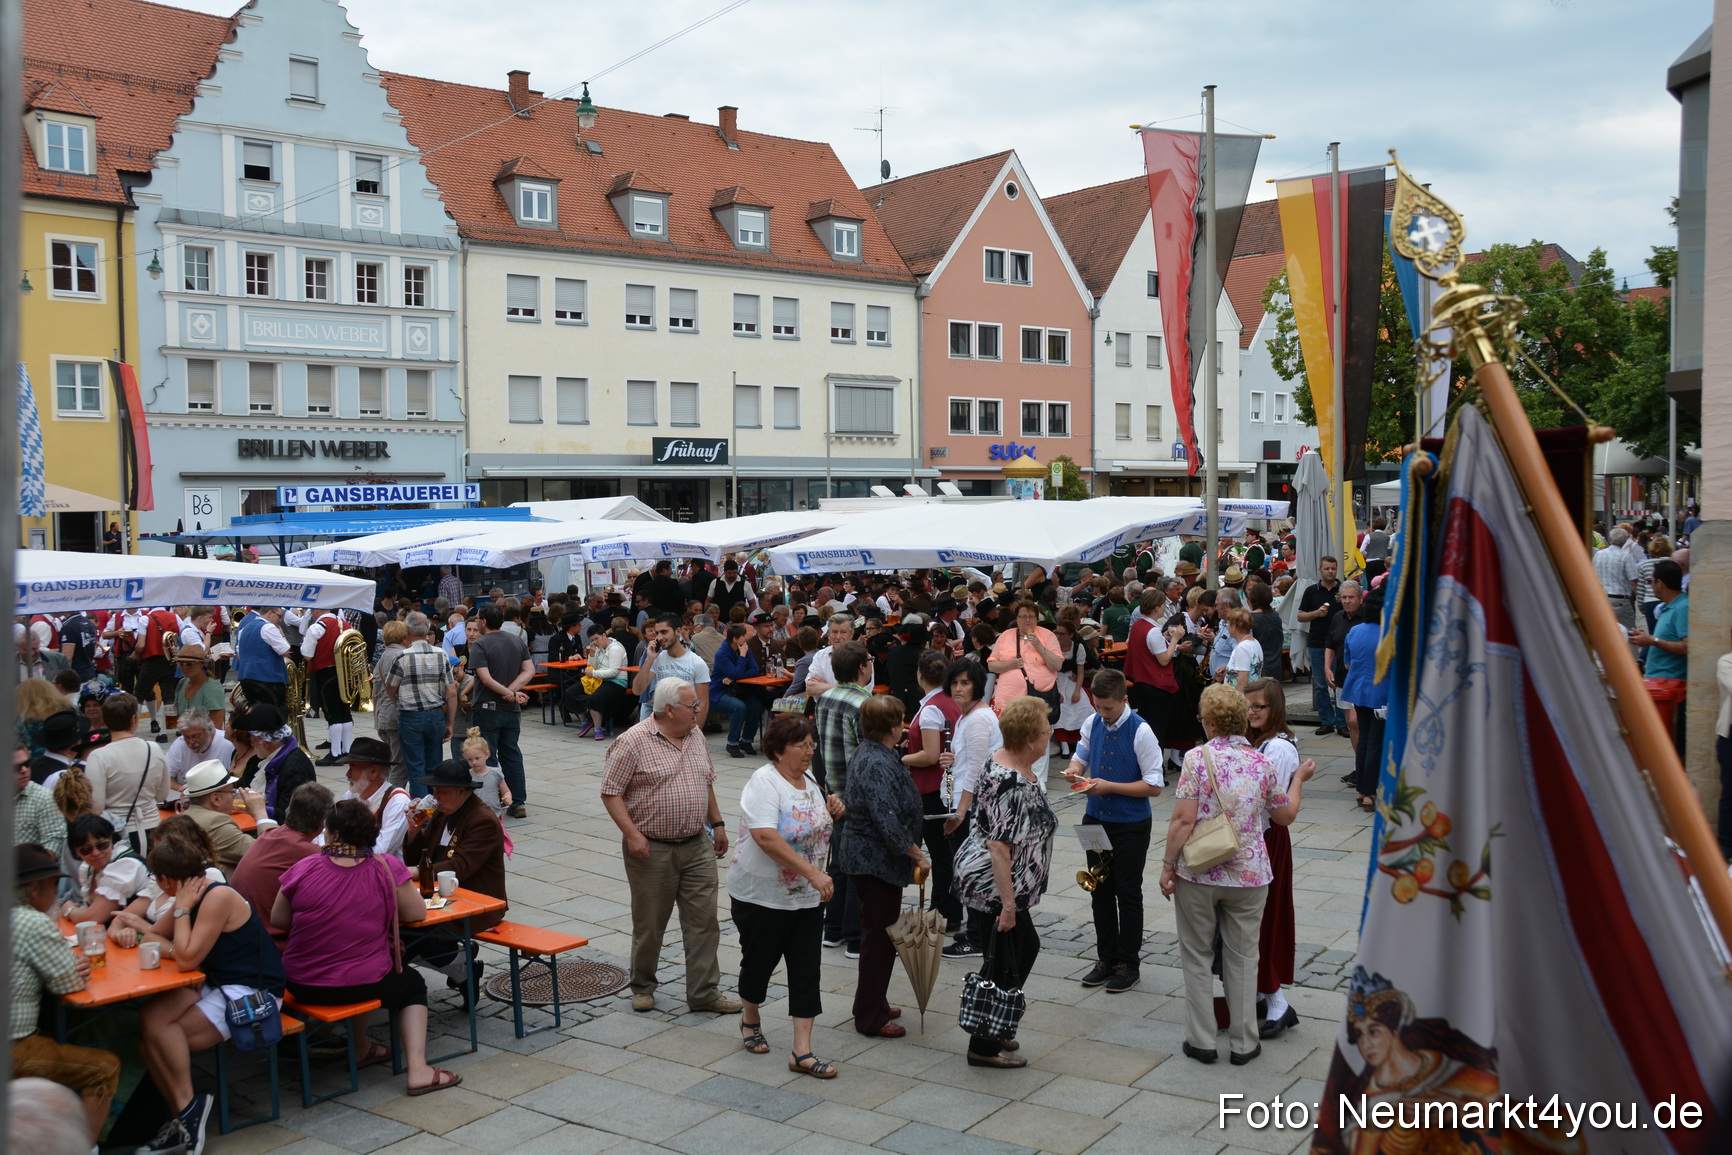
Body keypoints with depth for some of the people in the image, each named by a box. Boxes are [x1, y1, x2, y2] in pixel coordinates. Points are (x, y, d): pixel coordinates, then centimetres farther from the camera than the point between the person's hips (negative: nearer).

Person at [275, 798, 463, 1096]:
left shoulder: (302, 869, -9)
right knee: (413, 984, 27)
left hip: (302, 987, 3)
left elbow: (278, 921, 3)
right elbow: (417, 913, -3)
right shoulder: (388, 868, -12)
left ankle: (361, 1048, 42)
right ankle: (417, 1068, 12)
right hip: (364, 986, -3)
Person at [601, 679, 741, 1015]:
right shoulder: (633, 742, -13)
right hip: (652, 849, -5)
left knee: (704, 921, 4)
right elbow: (610, 792, -12)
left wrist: (717, 824, 16)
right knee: (649, 924, 8)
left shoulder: (695, 735, 8)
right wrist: (632, 834, -19)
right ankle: (643, 988, 27)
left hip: (697, 847, 5)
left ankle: (704, 993, 12)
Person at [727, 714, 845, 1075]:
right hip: (761, 895, -6)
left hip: (806, 897, 6)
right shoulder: (764, 783, -18)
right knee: (760, 961, 12)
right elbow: (767, 838, -31)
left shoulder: (809, 779, 6)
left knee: (807, 970, 1)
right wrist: (813, 873, -33)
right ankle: (750, 1019, 40)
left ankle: (801, 1052, 5)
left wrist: (832, 813, -2)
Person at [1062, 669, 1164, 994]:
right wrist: (1075, 768, -9)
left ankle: (1129, 964, 21)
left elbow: (1154, 786, -18)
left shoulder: (1140, 732, -19)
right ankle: (1106, 959, 29)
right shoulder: (1093, 723, -2)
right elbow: (1081, 754, 15)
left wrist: (1110, 786, -24)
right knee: (1100, 891, 14)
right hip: (1096, 819, 6)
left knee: (1127, 893, 7)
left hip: (1130, 826, -5)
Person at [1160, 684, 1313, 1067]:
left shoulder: (1197, 758, -11)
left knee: (1197, 956, 12)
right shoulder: (1262, 763, -1)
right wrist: (1298, 779, 27)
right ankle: (1243, 1043, 20)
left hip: (1198, 874, -2)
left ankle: (1201, 1041, 17)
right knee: (1242, 959, 13)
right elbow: (1286, 815, 11)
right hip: (1249, 875, 3)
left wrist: (1167, 865, -7)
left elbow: (1184, 819, -15)